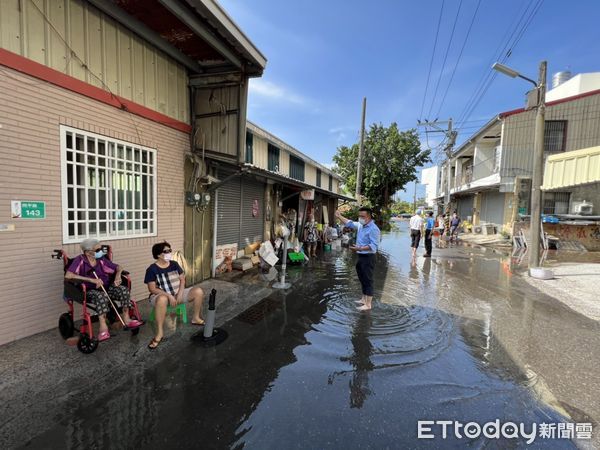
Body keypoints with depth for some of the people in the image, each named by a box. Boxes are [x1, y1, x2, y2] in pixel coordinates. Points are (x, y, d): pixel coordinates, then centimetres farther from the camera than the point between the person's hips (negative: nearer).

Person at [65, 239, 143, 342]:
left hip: (106, 288, 5)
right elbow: (68, 275, -24)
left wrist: (117, 276, -10)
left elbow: (118, 267, 13)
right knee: (101, 295, -38)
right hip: (90, 291, -5)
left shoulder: (101, 259, 5)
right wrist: (92, 280, -29)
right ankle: (103, 326, -35)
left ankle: (126, 319, -15)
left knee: (123, 289, -22)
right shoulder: (80, 260, -9)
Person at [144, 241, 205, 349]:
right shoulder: (152, 269, -12)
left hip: (177, 293, 5)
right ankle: (160, 332, -28)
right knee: (162, 300, -42)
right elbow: (152, 289, -15)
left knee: (198, 291, -14)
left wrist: (180, 293, -12)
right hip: (161, 295, -5)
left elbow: (182, 279, 5)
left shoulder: (174, 264, 2)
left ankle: (196, 318, 7)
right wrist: (169, 295, -25)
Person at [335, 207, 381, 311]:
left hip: (368, 258, -9)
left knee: (368, 280, -2)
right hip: (361, 257, 9)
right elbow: (350, 223, 25)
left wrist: (360, 248, -35)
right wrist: (339, 216, 26)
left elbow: (374, 246, -25)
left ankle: (368, 304, 7)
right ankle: (364, 299, 33)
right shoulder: (361, 226, 8)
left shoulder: (373, 229, -19)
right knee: (362, 279, 19)